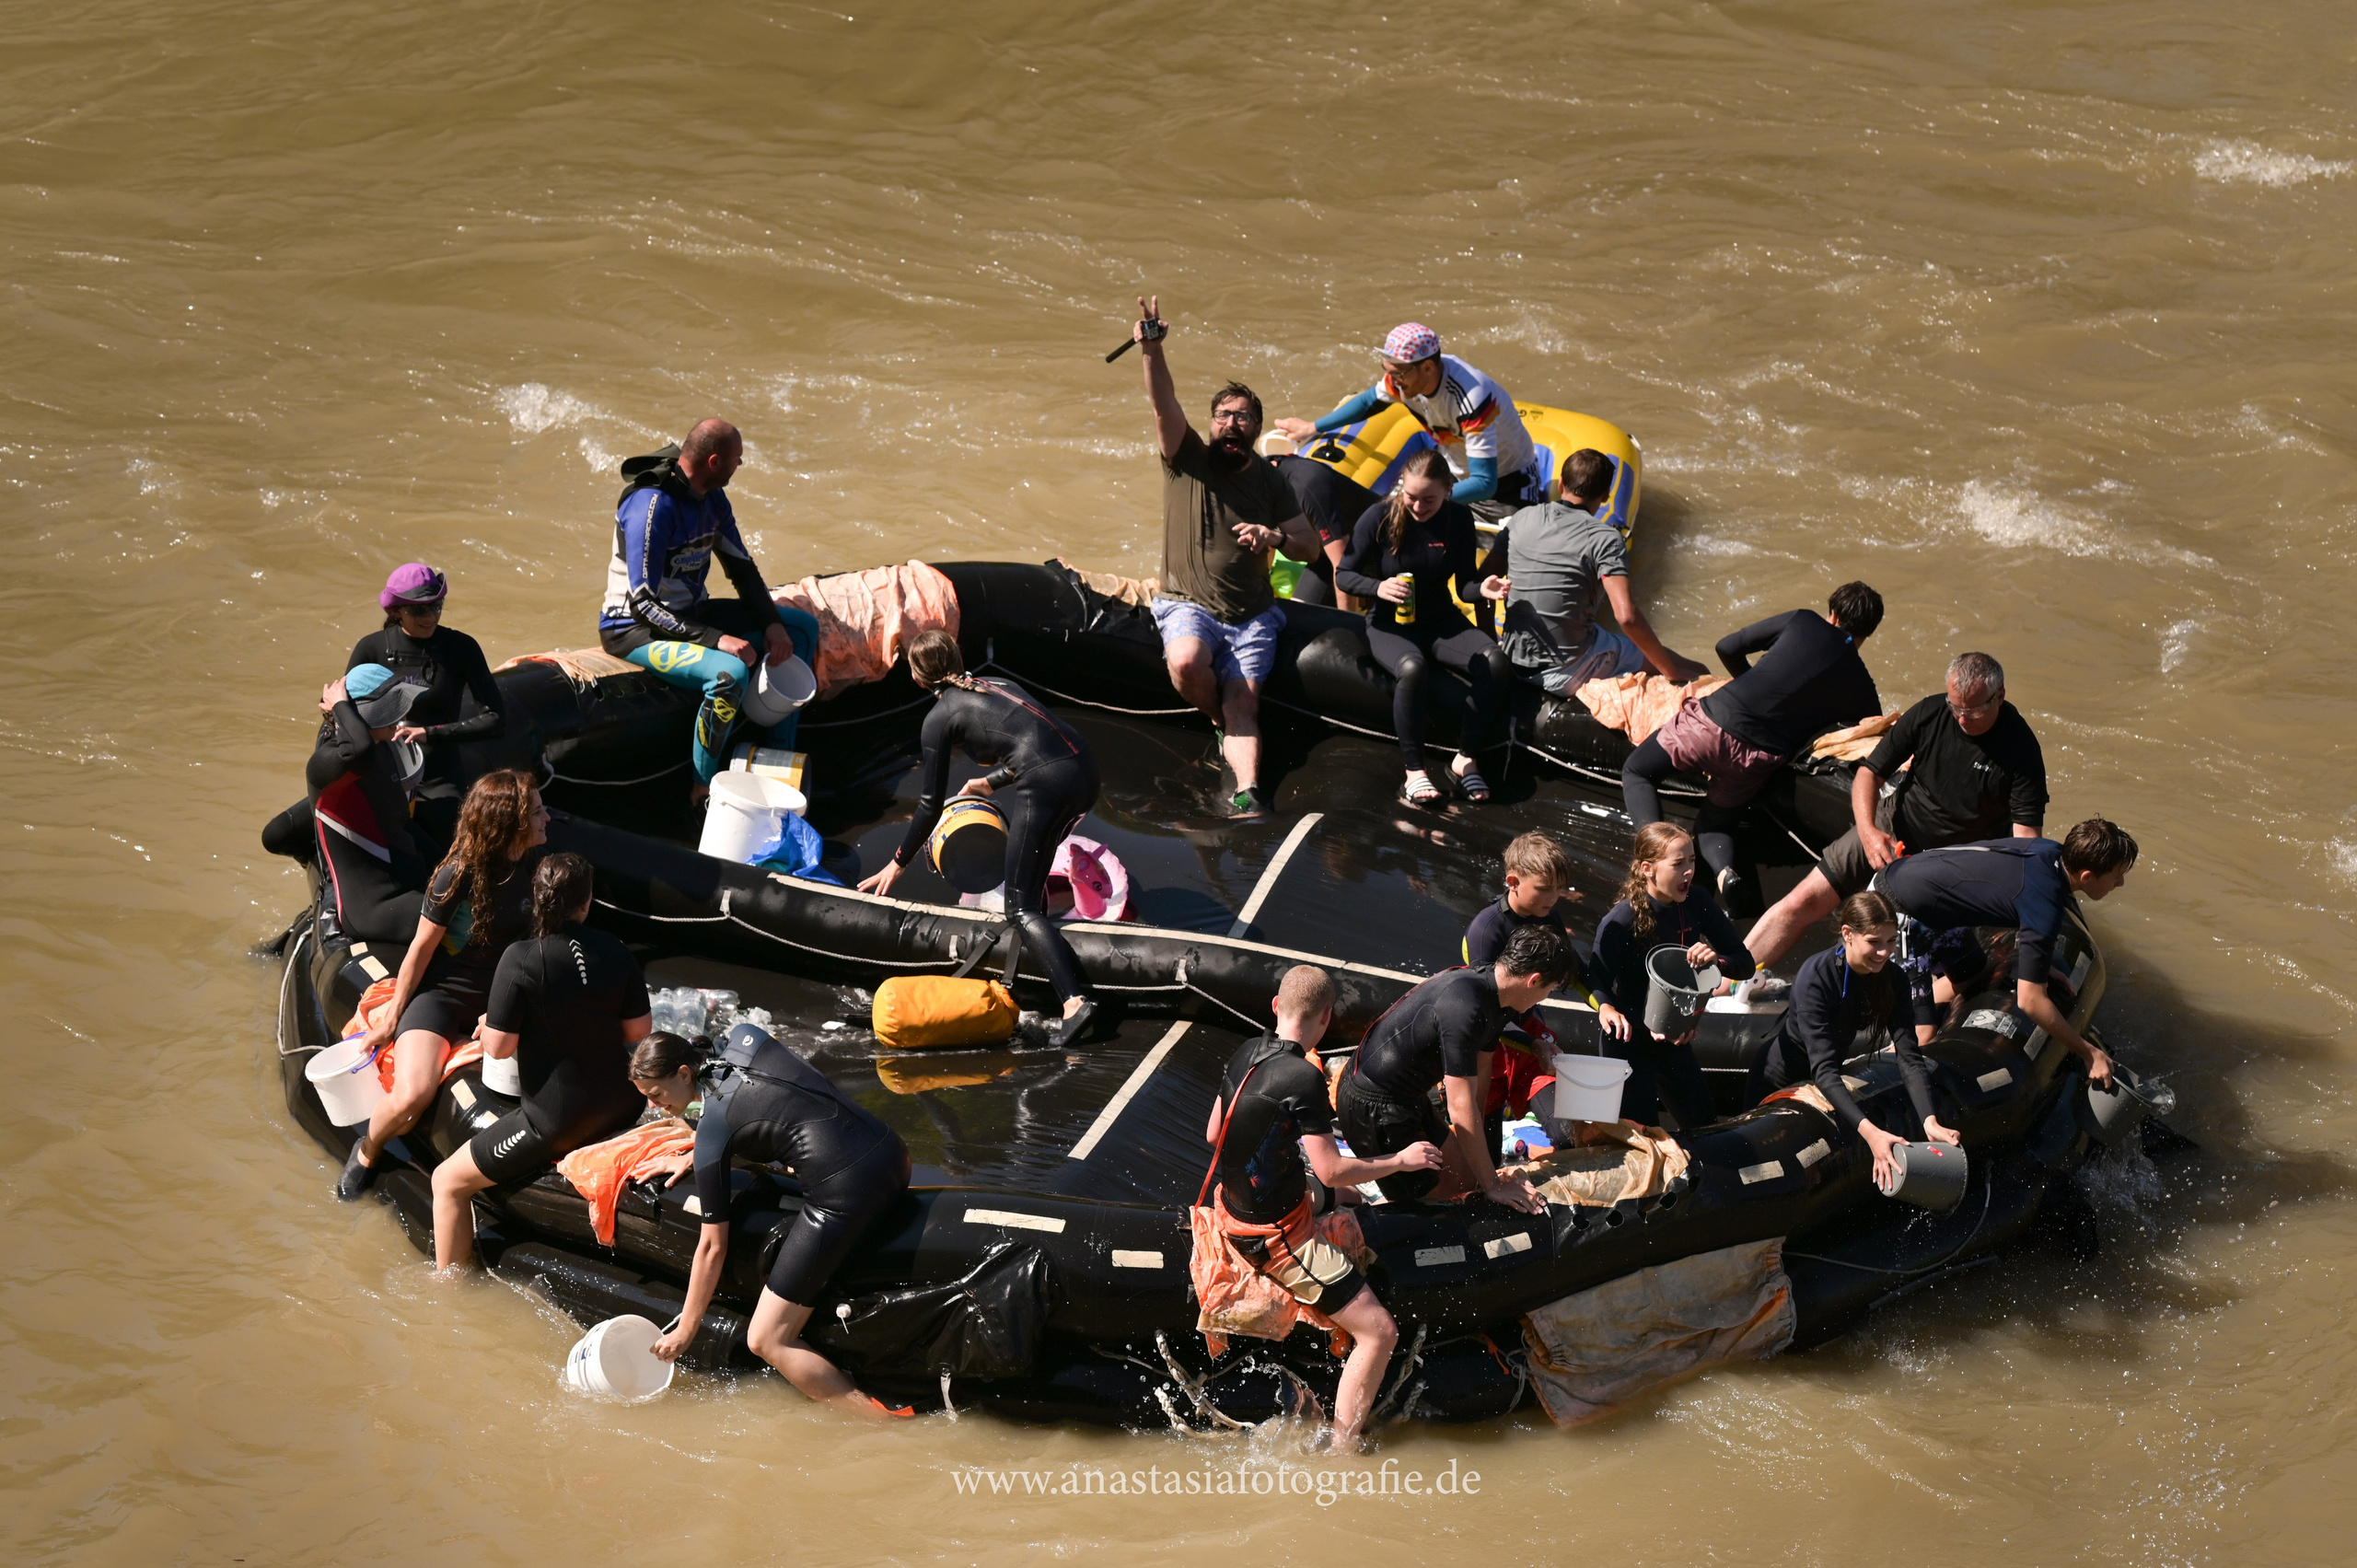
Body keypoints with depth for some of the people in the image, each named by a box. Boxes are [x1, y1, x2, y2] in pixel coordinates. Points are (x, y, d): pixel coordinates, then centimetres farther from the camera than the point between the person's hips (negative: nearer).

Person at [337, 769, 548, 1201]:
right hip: (442, 994, -5)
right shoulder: (458, 874, -17)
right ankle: (367, 1151, 7)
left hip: (501, 1001, 5)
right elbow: (422, 947, -7)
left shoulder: (536, 865, -1)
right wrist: (393, 1016, -2)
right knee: (411, 1099, -29)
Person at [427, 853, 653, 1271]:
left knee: (449, 1181, 8)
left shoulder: (521, 959, -18)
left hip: (554, 1122, -6)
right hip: (622, 1109, 6)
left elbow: (499, 1047, -15)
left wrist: (487, 1027, 6)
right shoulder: (615, 951, -4)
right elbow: (639, 1030, 3)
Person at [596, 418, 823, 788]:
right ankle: (702, 791, -19)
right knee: (730, 673, -36)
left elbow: (742, 568, 11)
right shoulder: (652, 506, -26)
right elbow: (643, 604, -28)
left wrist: (772, 624, -6)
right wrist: (715, 639, -33)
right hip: (637, 631, -10)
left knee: (803, 627, 6)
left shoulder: (712, 498, 2)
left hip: (691, 613, 10)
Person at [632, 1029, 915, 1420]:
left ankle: (876, 1418, -12)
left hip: (845, 1193, -9)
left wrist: (684, 1332, 11)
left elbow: (713, 1247, 1)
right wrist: (691, 1157, 27)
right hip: (891, 1151, 9)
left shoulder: (712, 1133, -5)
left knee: (767, 1341, -1)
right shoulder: (744, 1036, 11)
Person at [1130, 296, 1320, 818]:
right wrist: (1151, 350, -34)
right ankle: (1220, 723, -3)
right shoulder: (1187, 460, 2)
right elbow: (1164, 404, -16)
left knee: (1243, 700, -17)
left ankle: (1248, 793, -30)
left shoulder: (1270, 481, 10)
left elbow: (1311, 547, 8)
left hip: (1252, 615, 2)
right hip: (1189, 604, -2)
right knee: (1186, 663, -32)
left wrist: (1276, 536, -15)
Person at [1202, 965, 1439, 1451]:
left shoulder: (1246, 1053, 0)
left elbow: (1213, 1134, 11)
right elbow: (1332, 1171, -25)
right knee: (1379, 1332, -9)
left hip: (1234, 1208, 9)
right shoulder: (1302, 1078, -25)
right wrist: (1400, 1161, -11)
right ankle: (1340, 1457, -11)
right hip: (1280, 1237, -9)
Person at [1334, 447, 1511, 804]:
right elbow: (1343, 575, -6)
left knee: (1494, 661, -26)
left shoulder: (1459, 519, -4)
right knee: (1411, 668, -38)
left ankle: (1466, 760, -13)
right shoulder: (1379, 518, -12)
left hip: (1440, 620, 3)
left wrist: (1482, 589, -22)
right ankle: (1414, 771, -25)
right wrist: (1378, 587, -27)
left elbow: (1463, 583, 2)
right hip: (1389, 624, -3)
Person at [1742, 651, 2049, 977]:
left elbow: (2027, 833, -22)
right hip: (1891, 830, 2)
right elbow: (1869, 773, -3)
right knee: (1804, 901, -8)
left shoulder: (2019, 748, -18)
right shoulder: (1930, 713, -10)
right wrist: (1868, 831, -21)